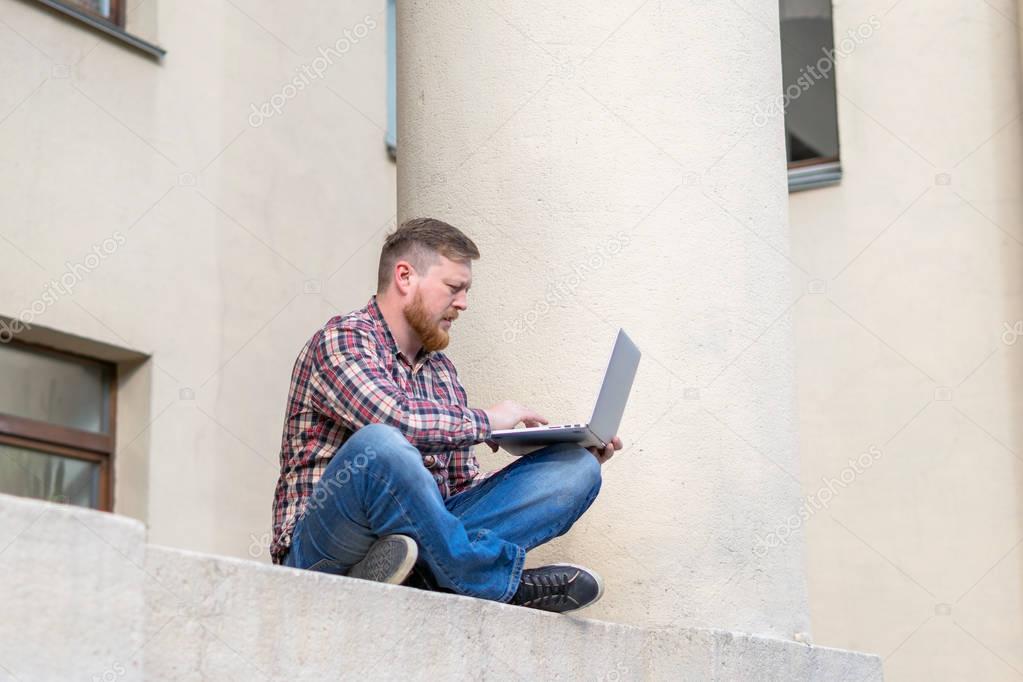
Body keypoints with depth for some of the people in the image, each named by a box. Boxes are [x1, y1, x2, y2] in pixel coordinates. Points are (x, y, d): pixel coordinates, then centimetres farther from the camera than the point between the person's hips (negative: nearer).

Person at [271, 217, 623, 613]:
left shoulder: (442, 371, 22)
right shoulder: (342, 338, -3)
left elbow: (463, 485, 18)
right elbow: (393, 417, -23)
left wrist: (571, 469, 7)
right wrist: (485, 421, -7)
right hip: (324, 548, -7)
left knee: (576, 467, -5)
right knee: (378, 444, -39)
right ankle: (500, 582, -20)